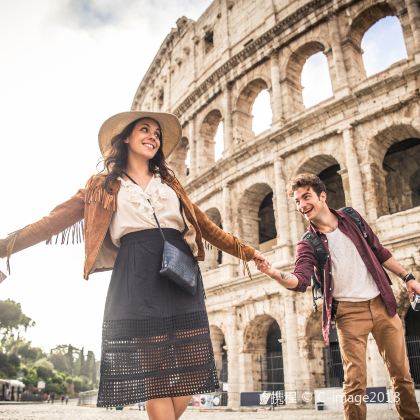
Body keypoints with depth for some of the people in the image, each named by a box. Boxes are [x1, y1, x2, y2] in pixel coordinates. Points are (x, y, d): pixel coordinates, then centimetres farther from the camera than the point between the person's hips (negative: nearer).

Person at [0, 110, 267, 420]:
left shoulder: (170, 182, 21)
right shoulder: (105, 185, 11)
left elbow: (204, 224, 22)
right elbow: (57, 220, 5)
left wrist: (245, 251, 20)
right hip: (136, 281, -3)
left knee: (188, 370, 0)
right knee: (152, 374, -4)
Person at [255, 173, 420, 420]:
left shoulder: (351, 217, 3)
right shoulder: (308, 244, -7)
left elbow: (379, 252, 12)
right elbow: (301, 281, -23)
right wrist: (275, 274, -42)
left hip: (382, 304, 3)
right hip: (349, 312, -3)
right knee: (355, 380, -5)